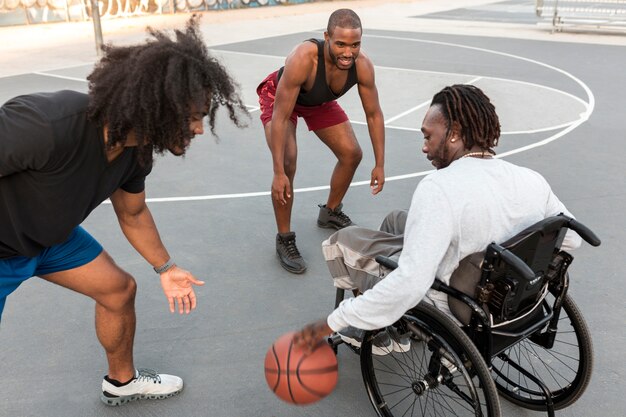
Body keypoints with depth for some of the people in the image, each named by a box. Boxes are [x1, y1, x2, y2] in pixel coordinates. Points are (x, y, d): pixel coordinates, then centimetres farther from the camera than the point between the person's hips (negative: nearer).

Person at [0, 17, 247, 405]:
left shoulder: (136, 145, -13)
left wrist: (166, 268, 11)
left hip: (51, 236, 7)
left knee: (120, 289, 10)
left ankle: (122, 381, 35)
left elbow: (133, 214, 6)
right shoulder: (46, 126, -40)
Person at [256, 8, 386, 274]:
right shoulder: (302, 59, -44)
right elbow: (280, 118, -40)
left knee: (352, 153, 2)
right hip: (279, 97, -5)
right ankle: (284, 239, -4)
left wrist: (380, 164, -13)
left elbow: (374, 114, -15)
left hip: (320, 102, 5)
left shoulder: (363, 66, -30)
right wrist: (279, 173, -41)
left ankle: (330, 212, 28)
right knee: (288, 165, -22)